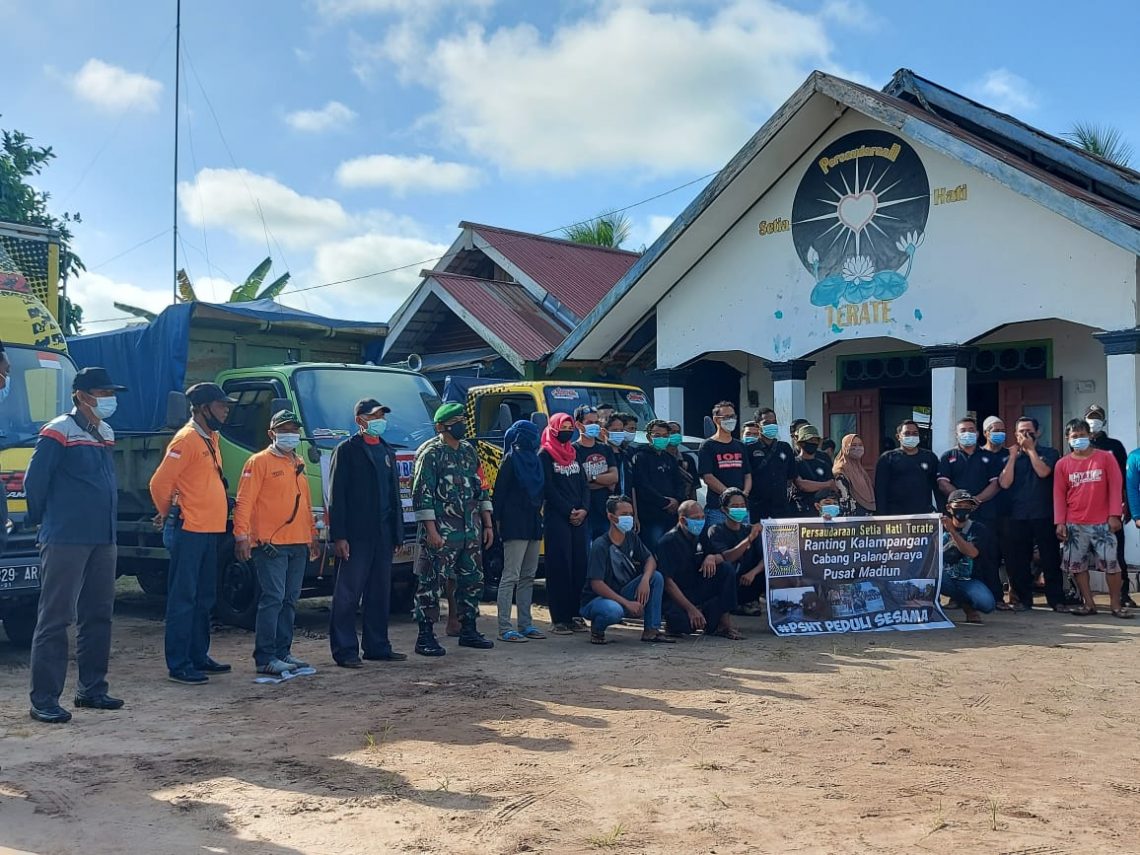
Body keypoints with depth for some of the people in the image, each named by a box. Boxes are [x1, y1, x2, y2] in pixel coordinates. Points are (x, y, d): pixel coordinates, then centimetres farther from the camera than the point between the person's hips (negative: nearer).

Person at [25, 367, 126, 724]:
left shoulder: (106, 433, 14)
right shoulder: (58, 432, -10)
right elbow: (34, 480, -9)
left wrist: (107, 526, 17)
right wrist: (40, 521, 2)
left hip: (103, 540, 8)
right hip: (65, 541, -8)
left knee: (98, 616, 12)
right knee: (55, 619, -5)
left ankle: (92, 689, 22)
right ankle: (44, 700, -1)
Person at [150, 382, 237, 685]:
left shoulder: (211, 438, 15)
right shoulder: (186, 439, -13)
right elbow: (159, 483, -14)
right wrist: (170, 514, -1)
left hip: (209, 531, 9)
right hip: (189, 531, -9)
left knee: (204, 599, 15)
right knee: (183, 599, -4)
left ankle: (199, 657, 24)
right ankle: (178, 665, 0)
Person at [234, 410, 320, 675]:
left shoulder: (298, 464, 19)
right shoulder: (260, 462, -3)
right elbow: (243, 502, -9)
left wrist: (312, 535, 23)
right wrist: (241, 535, -18)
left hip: (298, 544, 7)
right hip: (270, 544, -7)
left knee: (290, 600, 10)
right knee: (273, 599, -9)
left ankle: (283, 652, 18)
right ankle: (265, 658, -5)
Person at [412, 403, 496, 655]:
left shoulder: (468, 450, 14)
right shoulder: (431, 453, -8)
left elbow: (480, 488, 19)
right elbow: (422, 494, -13)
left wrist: (487, 524, 15)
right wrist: (431, 531, -18)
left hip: (471, 531, 8)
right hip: (442, 533, -8)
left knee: (472, 580, 12)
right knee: (432, 582, -4)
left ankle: (468, 631, 24)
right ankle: (426, 636, 2)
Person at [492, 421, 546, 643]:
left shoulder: (534, 460, 15)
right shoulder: (510, 460, -7)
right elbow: (499, 492, -11)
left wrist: (539, 514, 13)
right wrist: (499, 521, -14)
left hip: (533, 524, 8)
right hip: (515, 525, -8)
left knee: (528, 576, 11)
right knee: (511, 576, -8)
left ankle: (526, 624, 17)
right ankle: (504, 628, -6)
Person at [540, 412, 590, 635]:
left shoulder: (573, 454, 17)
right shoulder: (545, 455, -3)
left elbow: (584, 485, 14)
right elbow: (548, 488, -9)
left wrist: (584, 510, -2)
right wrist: (568, 512, -12)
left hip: (578, 518, 6)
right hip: (556, 518, -6)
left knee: (579, 566, 4)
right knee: (559, 567, -7)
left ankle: (574, 615, 11)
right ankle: (558, 619, -3)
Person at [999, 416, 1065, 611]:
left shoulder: (1049, 453, 7)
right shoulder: (1011, 457, 13)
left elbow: (1043, 471, -13)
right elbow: (1005, 483, -1)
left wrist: (1030, 448, -5)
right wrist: (1013, 456, -1)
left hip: (1044, 515, -2)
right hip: (1018, 517, 2)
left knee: (1050, 559, -2)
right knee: (1017, 561, 3)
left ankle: (1057, 600, 3)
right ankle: (1023, 599, 14)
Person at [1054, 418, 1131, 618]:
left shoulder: (1105, 458, 2)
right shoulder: (1062, 464, 5)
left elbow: (1115, 487, 1)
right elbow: (1059, 495, 5)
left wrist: (1114, 515, -7)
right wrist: (1060, 522, -1)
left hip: (1102, 523, -2)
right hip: (1074, 525, 2)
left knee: (1111, 563, -4)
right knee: (1077, 565, 3)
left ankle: (1116, 605, 5)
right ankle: (1089, 604, 13)